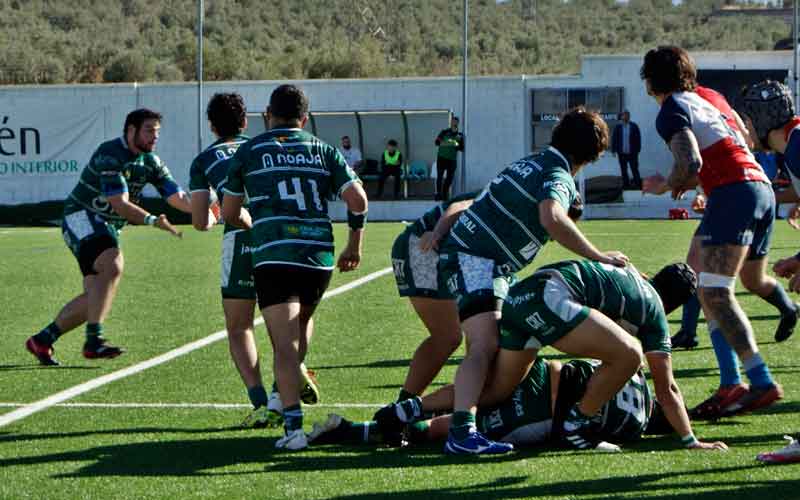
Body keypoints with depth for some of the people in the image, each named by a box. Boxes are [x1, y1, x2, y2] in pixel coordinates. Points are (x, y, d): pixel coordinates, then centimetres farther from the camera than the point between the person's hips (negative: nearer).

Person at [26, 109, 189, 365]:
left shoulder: (150, 161, 7)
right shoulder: (110, 155, -19)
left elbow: (176, 196, 1)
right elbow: (120, 204, -26)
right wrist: (152, 220, -39)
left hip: (108, 228, 9)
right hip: (82, 217, -9)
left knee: (96, 296, 2)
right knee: (112, 267, -32)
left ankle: (41, 340, 16)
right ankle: (93, 340, -36)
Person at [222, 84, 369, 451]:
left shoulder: (249, 151, 10)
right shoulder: (323, 150, 14)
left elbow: (230, 214, 15)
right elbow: (357, 199, 5)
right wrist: (354, 246, 18)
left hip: (273, 256, -3)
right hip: (320, 256, 3)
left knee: (285, 345, -8)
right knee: (302, 323, 29)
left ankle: (294, 426, -19)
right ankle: (288, 389, 29)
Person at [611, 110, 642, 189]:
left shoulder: (634, 126, -1)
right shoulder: (618, 127, 3)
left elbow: (638, 138, 0)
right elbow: (614, 138, 4)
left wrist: (637, 150, -5)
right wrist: (614, 150, -1)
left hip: (632, 153, -2)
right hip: (622, 153, 2)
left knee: (634, 169, -1)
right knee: (624, 170, 7)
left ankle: (638, 184, 5)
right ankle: (626, 184, 14)